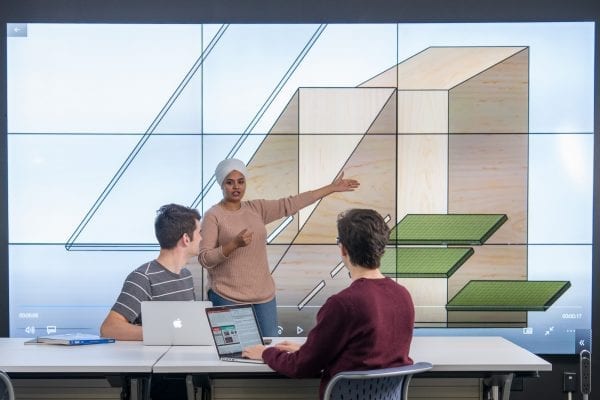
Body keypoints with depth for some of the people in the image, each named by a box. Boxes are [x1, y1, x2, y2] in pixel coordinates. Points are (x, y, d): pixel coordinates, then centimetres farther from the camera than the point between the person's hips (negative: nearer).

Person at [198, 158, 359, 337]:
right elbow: (205, 259, -11)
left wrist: (332, 187, 8)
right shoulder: (213, 216, -5)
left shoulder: (257, 208, 9)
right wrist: (234, 243, -25)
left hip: (264, 296, 5)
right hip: (228, 298, -5)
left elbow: (291, 204, 8)